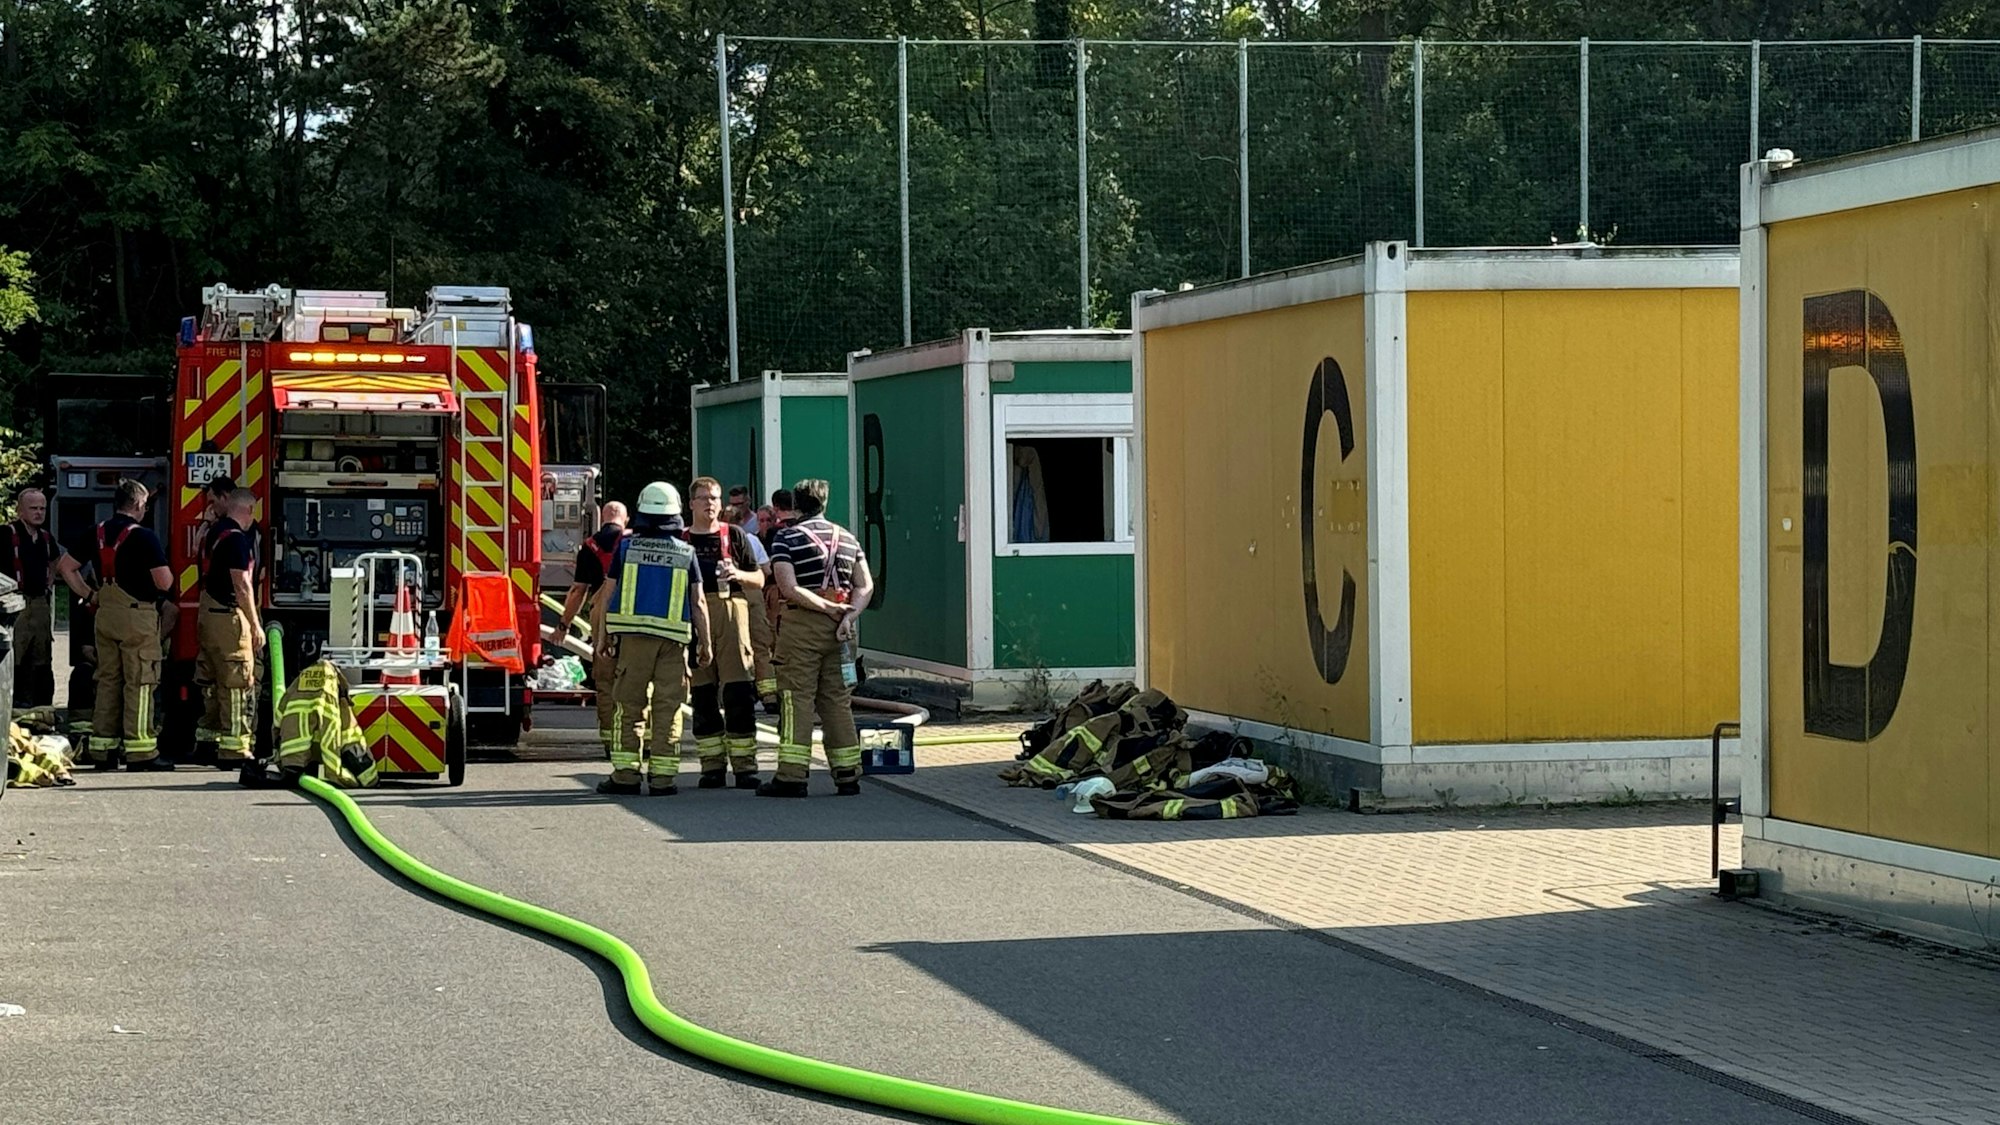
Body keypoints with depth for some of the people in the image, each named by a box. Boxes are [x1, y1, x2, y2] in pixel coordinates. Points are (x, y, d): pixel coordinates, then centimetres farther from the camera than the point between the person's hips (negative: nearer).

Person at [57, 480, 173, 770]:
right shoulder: (143, 536, -13)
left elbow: (66, 566, 13)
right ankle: (140, 750, -5)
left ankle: (102, 748, 14)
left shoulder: (97, 533, 7)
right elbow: (164, 582, -17)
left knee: (107, 680, 12)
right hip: (137, 615, -7)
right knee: (139, 682, -4)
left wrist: (89, 595, 15)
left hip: (106, 615, 7)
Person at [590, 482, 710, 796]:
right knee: (668, 708, 3)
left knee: (628, 705, 5)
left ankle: (625, 773, 0)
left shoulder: (626, 547, 2)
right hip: (673, 639, 0)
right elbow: (698, 603, 4)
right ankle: (663, 776, 1)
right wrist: (705, 643, 10)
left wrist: (603, 635, 12)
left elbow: (608, 595, 4)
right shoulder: (686, 553, 3)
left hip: (632, 635, 0)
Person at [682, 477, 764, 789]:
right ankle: (712, 764, 6)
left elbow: (759, 580, 12)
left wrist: (738, 575, -7)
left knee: (738, 691, -7)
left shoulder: (735, 536, 11)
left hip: (731, 612, -1)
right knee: (703, 693, 2)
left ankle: (744, 763, -6)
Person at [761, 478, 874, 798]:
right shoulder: (847, 538, 13)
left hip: (801, 625, -5)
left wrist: (829, 608, -10)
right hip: (838, 628, 5)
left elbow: (790, 588, -13)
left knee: (797, 699, -4)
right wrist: (848, 615, -6)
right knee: (837, 700, 9)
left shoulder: (786, 538, -2)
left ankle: (792, 775, -8)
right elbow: (866, 586, 5)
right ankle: (848, 775, 7)